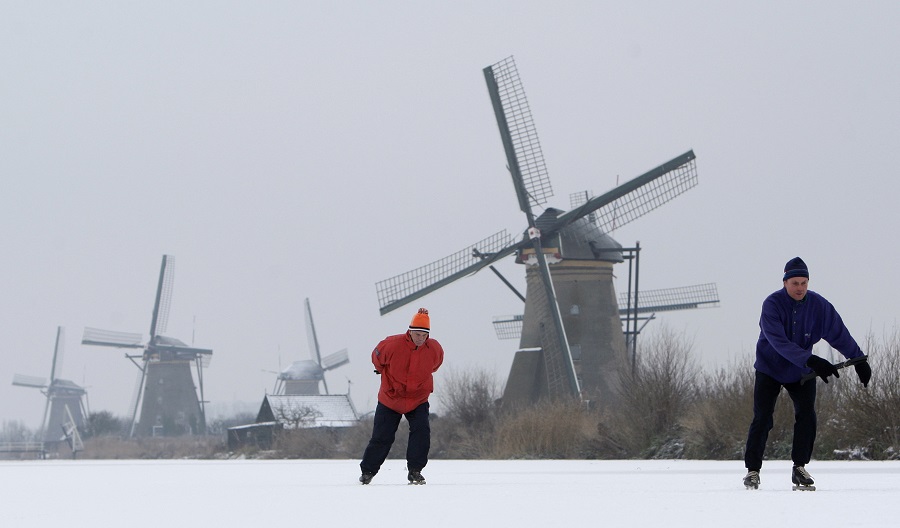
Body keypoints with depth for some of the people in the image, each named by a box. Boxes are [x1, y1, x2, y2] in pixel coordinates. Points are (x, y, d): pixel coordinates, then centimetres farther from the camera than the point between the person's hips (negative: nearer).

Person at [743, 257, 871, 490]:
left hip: (801, 372, 3)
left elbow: (839, 334, -6)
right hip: (770, 368, -3)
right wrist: (811, 361, -43)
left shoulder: (819, 305, -12)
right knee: (762, 419, -9)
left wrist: (860, 361, -13)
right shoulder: (772, 304, -23)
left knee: (806, 416, -10)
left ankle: (800, 467, 1)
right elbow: (779, 342, -34)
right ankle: (752, 470, 0)